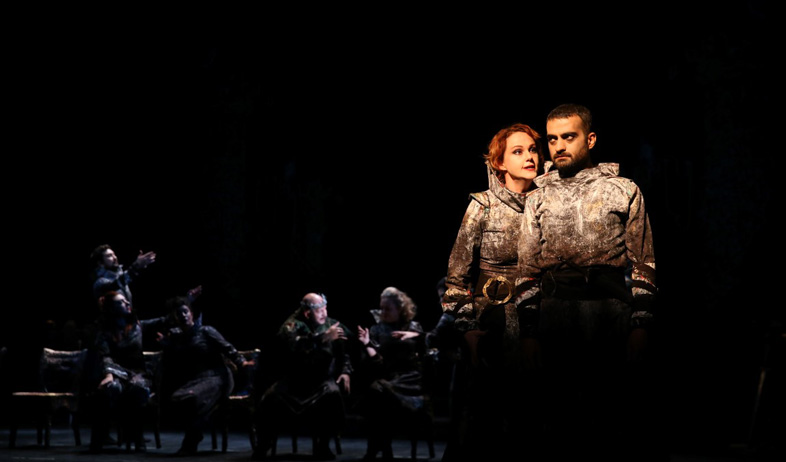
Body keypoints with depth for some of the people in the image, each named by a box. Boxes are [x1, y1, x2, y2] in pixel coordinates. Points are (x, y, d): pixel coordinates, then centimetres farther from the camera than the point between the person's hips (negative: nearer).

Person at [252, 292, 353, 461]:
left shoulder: (335, 326, 9)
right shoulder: (292, 325, -2)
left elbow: (346, 354, 15)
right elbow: (294, 345, -24)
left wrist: (345, 372, -4)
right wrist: (322, 338, -29)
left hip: (323, 379, 1)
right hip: (295, 378, -1)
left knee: (333, 394, -33)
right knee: (271, 397, -27)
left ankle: (323, 445, -15)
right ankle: (263, 445, -3)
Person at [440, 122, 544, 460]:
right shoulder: (483, 206, -1)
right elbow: (458, 273, -1)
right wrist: (467, 327, -7)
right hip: (490, 326, -2)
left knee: (525, 416, 1)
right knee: (477, 412, -3)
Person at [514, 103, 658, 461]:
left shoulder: (623, 191, 8)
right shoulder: (539, 198, 15)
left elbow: (642, 263, 5)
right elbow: (527, 268, 13)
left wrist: (640, 324, -3)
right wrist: (531, 331, 6)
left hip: (609, 308, -2)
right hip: (554, 308, 2)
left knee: (610, 411, -2)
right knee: (559, 411, 4)